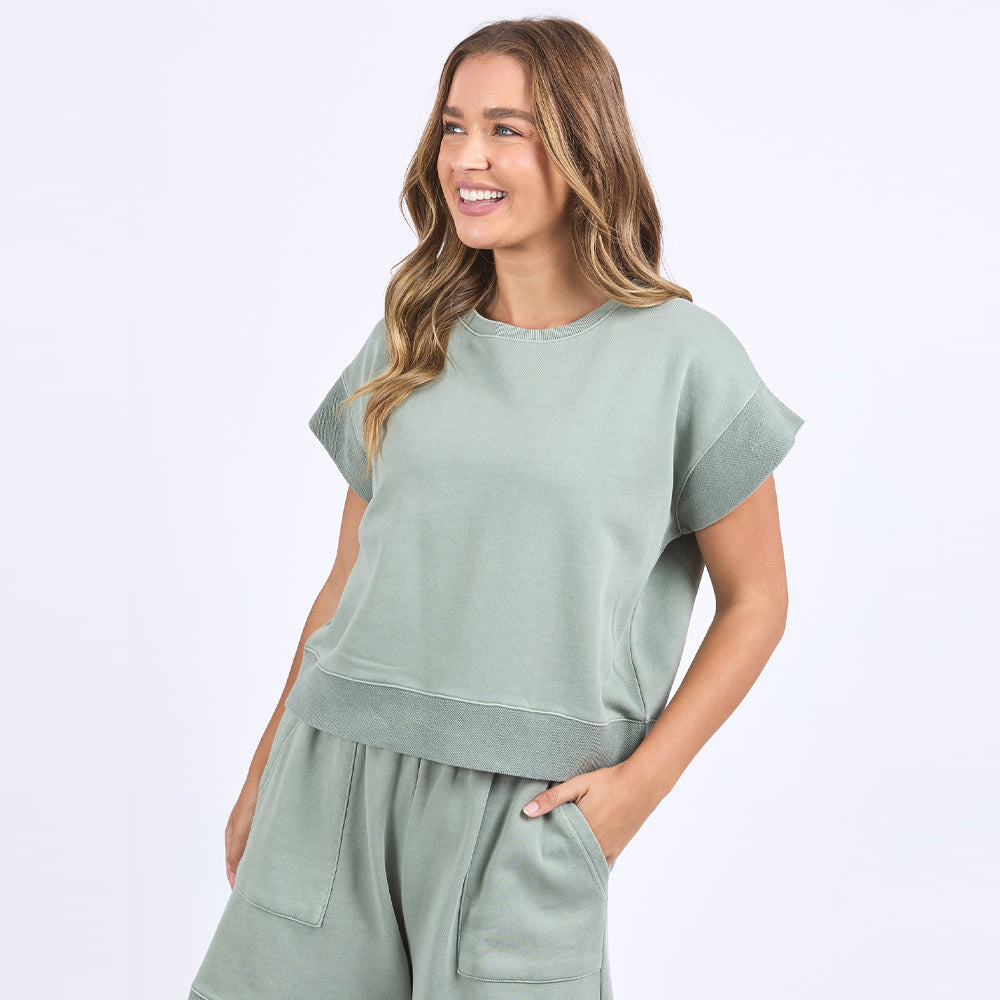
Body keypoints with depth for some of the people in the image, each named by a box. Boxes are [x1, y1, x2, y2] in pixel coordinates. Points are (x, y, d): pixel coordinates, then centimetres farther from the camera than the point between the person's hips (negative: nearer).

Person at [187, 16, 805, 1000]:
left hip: (529, 806, -3)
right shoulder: (408, 344, 9)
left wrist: (641, 781, -7)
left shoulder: (681, 354, -2)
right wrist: (266, 770, 14)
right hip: (337, 772, 3)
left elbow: (755, 601, 2)